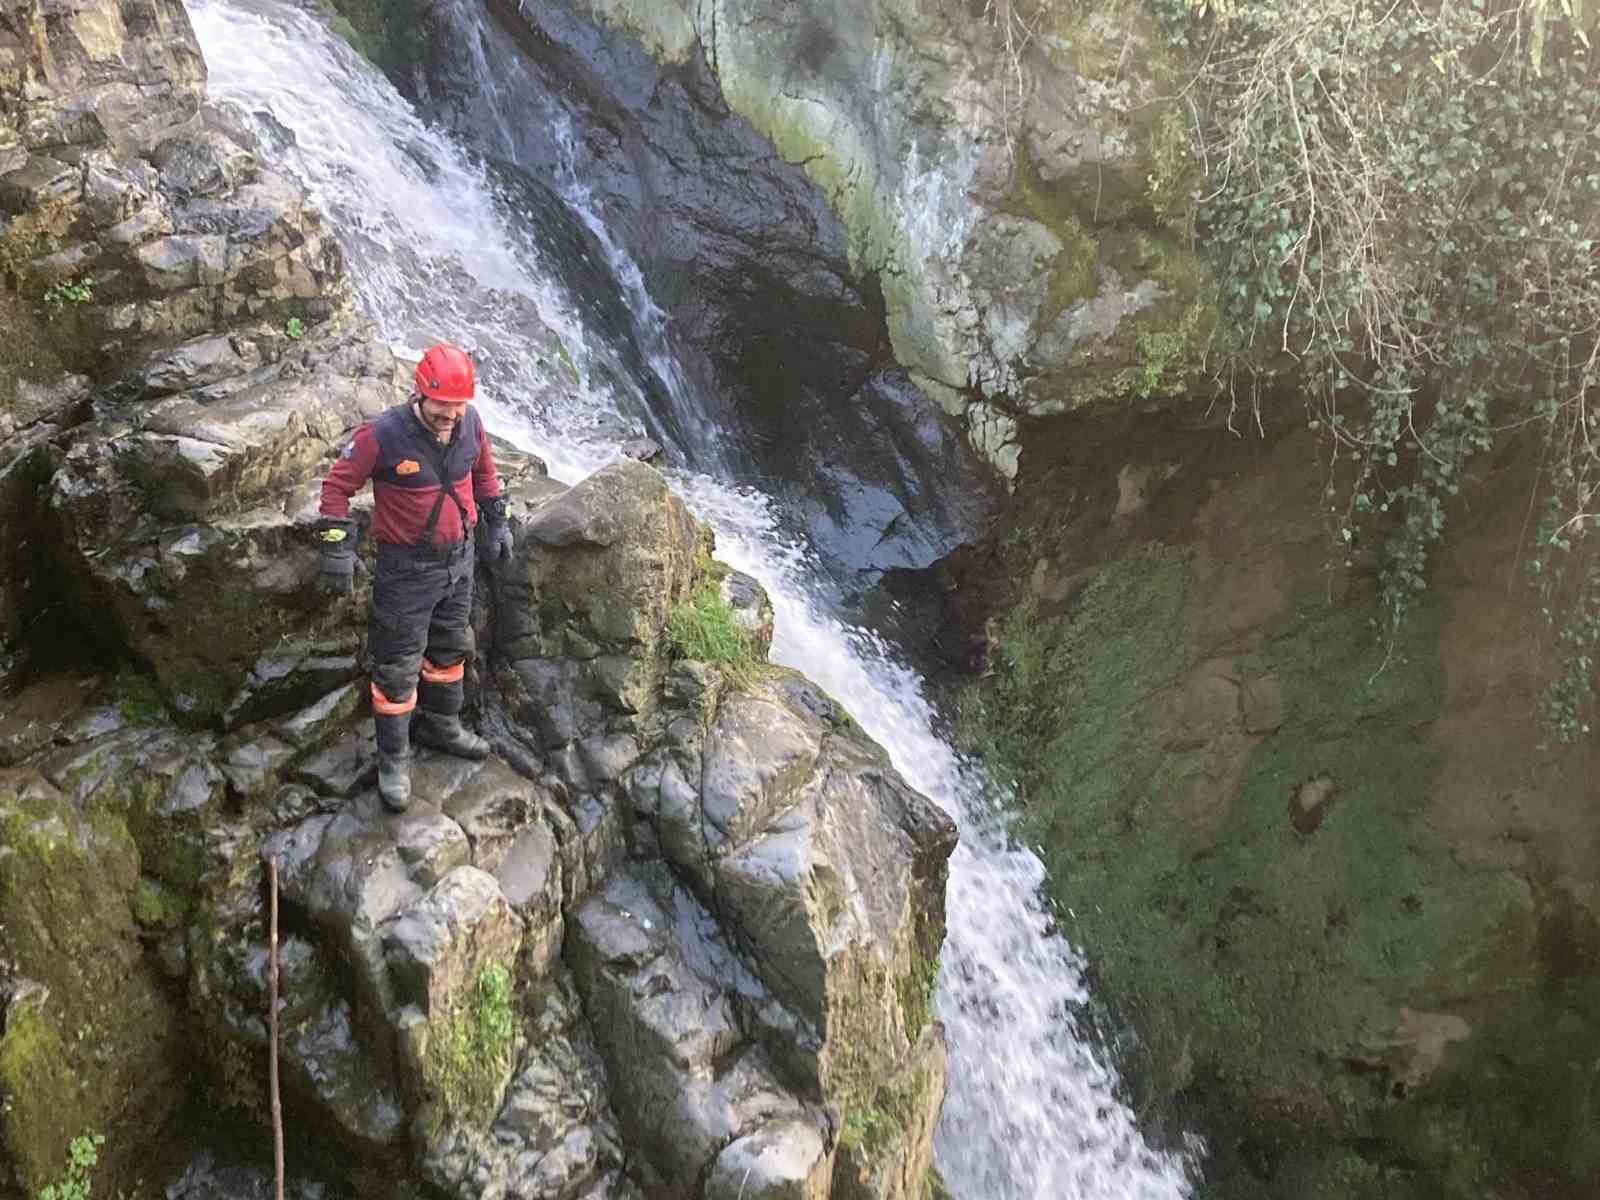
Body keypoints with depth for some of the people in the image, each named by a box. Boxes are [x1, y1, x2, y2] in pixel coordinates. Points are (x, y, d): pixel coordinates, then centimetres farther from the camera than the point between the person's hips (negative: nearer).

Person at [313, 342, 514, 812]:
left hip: (459, 557, 6)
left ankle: (440, 724, 44)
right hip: (407, 567, -5)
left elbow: (484, 471, 12)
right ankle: (394, 759, 15)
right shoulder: (384, 434, -24)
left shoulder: (469, 423, -9)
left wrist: (496, 522, 17)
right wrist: (337, 547, -16)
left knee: (449, 648, 23)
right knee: (398, 666, 2)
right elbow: (337, 485, -14)